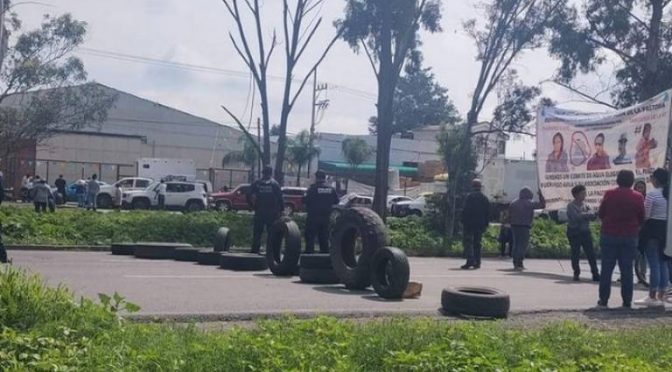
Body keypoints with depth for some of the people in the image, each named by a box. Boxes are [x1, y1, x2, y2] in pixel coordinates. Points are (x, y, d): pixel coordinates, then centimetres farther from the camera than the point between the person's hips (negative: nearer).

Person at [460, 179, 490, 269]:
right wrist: (486, 224, 15)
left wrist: (463, 222, -6)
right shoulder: (485, 198, 10)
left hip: (470, 224, -5)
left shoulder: (469, 197, -7)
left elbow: (465, 211, -11)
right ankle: (477, 262, 10)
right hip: (480, 224, 5)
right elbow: (488, 213, 12)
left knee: (467, 242, -5)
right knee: (477, 243, 11)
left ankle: (470, 261, -18)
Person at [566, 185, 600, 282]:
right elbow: (577, 217, -19)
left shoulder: (585, 205, 10)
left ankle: (595, 274, 2)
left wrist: (583, 215, -19)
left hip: (585, 232, 4)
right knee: (575, 254, 2)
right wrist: (588, 214, -13)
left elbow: (592, 217, -1)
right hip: (574, 233, -4)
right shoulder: (571, 206, -5)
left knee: (591, 254, 0)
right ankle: (576, 274, 15)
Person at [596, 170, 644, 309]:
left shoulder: (609, 194, -6)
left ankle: (603, 300, 4)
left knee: (606, 269, 4)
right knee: (627, 270, 6)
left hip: (609, 235, 0)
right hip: (630, 237, 1)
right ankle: (627, 302, 8)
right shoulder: (638, 197, -4)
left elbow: (601, 214, 1)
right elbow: (641, 219, 3)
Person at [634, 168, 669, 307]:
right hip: (666, 229, 7)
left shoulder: (652, 194, -13)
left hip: (653, 229, -7)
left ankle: (652, 297, -1)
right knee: (663, 263, 10)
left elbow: (645, 215, -12)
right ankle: (661, 296, 13)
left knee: (654, 264, -4)